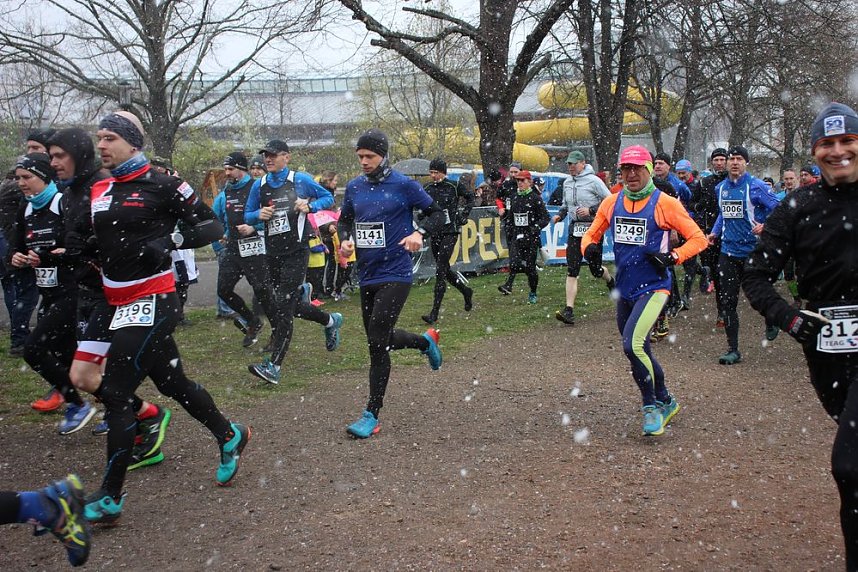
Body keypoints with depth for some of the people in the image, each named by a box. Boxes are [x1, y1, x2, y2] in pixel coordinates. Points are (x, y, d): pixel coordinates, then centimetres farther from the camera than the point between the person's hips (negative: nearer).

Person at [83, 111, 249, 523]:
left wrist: (170, 240, -20)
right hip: (115, 303, 8)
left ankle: (109, 499, 0)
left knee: (115, 393, -9)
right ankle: (230, 437, 39)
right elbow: (93, 246, 25)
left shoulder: (161, 186, -8)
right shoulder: (98, 192, 13)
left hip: (151, 302, -8)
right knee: (172, 383, 17)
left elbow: (212, 226, -6)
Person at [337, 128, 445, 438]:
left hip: (395, 275, -6)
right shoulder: (354, 186, 6)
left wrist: (419, 233, -21)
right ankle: (425, 341, 46)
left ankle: (372, 415, -3)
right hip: (367, 275, 7)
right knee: (380, 339, 17)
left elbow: (436, 214, -2)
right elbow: (344, 220, 19)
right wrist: (345, 240, -2)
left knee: (377, 343, -12)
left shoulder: (403, 185, -8)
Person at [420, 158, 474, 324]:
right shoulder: (427, 188, 5)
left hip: (450, 232, -5)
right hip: (434, 233, 6)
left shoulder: (454, 186, -5)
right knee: (444, 270, 14)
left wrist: (464, 215, 3)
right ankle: (466, 291, 41)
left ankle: (434, 313, -13)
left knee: (440, 271, -12)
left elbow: (470, 198, 11)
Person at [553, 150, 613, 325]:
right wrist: (560, 214, 6)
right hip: (575, 228, 5)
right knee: (571, 271, -5)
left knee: (596, 269, 6)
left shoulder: (593, 181, -9)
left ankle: (611, 281, 44)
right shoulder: (567, 183, 10)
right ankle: (569, 311, -9)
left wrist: (591, 210, -19)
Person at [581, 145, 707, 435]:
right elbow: (591, 234, 16)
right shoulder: (611, 203, 5)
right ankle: (666, 401, 38)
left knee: (632, 344, -22)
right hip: (624, 290, 6)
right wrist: (589, 247, -7)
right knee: (639, 352, 16)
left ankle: (651, 407, -3)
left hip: (653, 288, -6)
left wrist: (672, 257, -19)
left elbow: (698, 238, -5)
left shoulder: (665, 203, -9)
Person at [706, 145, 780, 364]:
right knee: (728, 301, 0)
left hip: (754, 250, -5)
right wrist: (715, 232, 12)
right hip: (728, 251, 5)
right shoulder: (720, 188, 9)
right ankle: (733, 349, 7)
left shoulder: (756, 186, -9)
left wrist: (765, 226, -26)